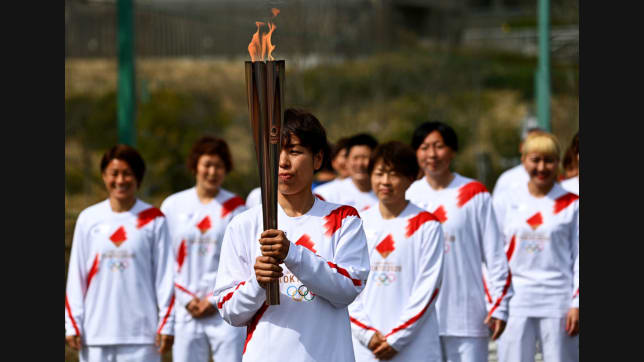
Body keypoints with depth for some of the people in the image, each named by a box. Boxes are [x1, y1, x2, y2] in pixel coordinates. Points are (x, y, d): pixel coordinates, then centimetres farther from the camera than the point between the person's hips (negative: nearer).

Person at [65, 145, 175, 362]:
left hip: (141, 335, -2)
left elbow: (165, 277, 3)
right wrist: (72, 325, 1)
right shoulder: (88, 219, 7)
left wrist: (166, 324, -4)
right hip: (96, 333, 2)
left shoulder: (154, 220, 3)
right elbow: (75, 277, 8)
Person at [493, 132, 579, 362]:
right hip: (515, 305, 2)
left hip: (559, 304, -1)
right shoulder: (507, 204, 9)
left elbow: (579, 258, 3)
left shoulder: (571, 205, 4)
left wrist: (577, 304, -5)